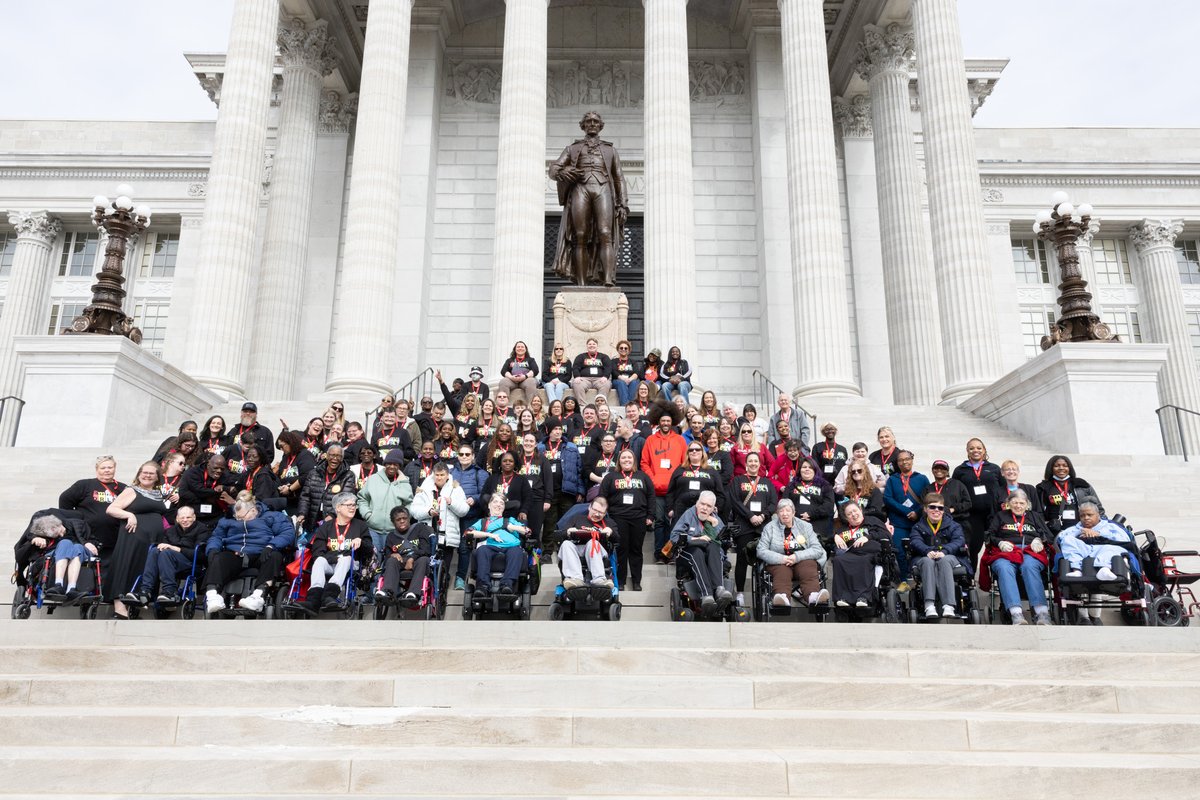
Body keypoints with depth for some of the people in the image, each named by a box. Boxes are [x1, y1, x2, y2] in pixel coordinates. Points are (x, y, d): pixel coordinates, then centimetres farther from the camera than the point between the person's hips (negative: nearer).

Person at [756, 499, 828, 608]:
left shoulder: (805, 526, 16)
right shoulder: (770, 527, 13)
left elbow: (818, 549, 5)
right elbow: (761, 551, 2)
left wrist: (797, 556, -12)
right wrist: (781, 558, -15)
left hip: (803, 560, 1)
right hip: (778, 562, -1)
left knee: (809, 571, -33)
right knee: (781, 572, -35)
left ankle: (813, 596, -61)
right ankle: (782, 598, -63)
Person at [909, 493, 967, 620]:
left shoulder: (953, 525, 16)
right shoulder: (918, 526, 16)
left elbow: (959, 540, -5)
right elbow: (915, 541, -5)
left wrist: (944, 551, -26)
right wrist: (928, 551, -29)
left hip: (948, 557, 0)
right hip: (924, 558, 0)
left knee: (944, 561, -37)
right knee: (928, 561, -36)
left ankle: (949, 605, -49)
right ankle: (929, 605, -51)